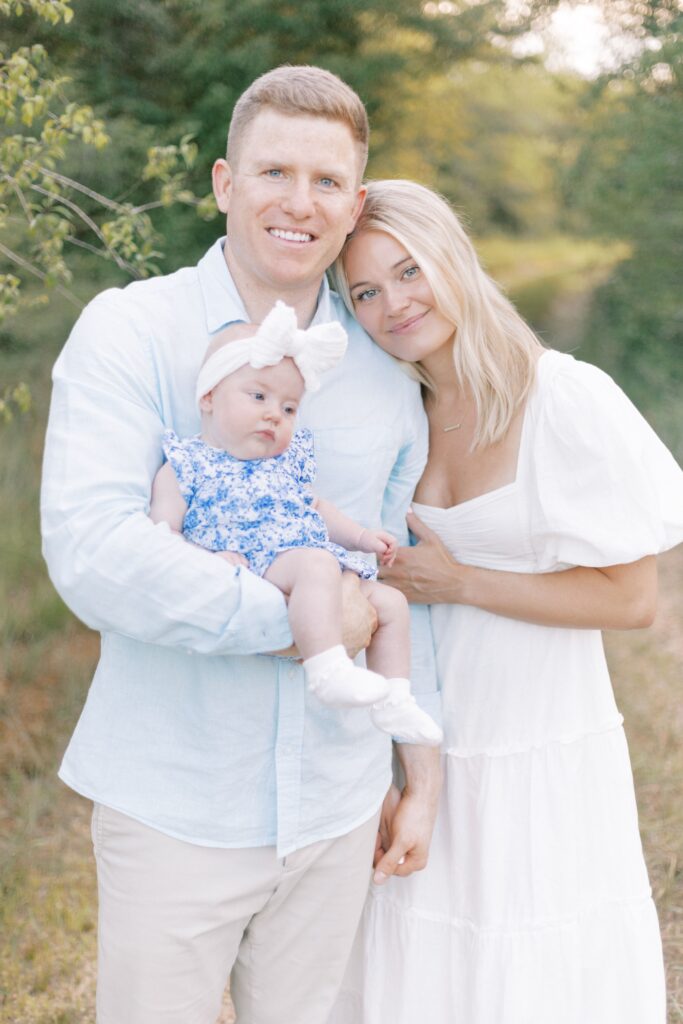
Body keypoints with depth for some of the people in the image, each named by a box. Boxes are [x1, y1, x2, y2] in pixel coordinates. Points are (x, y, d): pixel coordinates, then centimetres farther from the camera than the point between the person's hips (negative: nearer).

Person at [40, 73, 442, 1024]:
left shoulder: (386, 374, 6)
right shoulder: (129, 333, -9)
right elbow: (90, 551, -22)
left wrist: (422, 777, 12)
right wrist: (298, 616, -18)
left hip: (337, 811, 4)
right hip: (174, 808, -4)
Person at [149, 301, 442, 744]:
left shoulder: (289, 462, 23)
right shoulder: (185, 466, 2)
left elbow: (316, 507, 36)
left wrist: (360, 535, 21)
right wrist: (208, 559, -24)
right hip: (251, 573, -8)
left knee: (391, 602, 6)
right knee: (315, 563, -35)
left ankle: (394, 703, 13)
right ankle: (328, 671, -42)